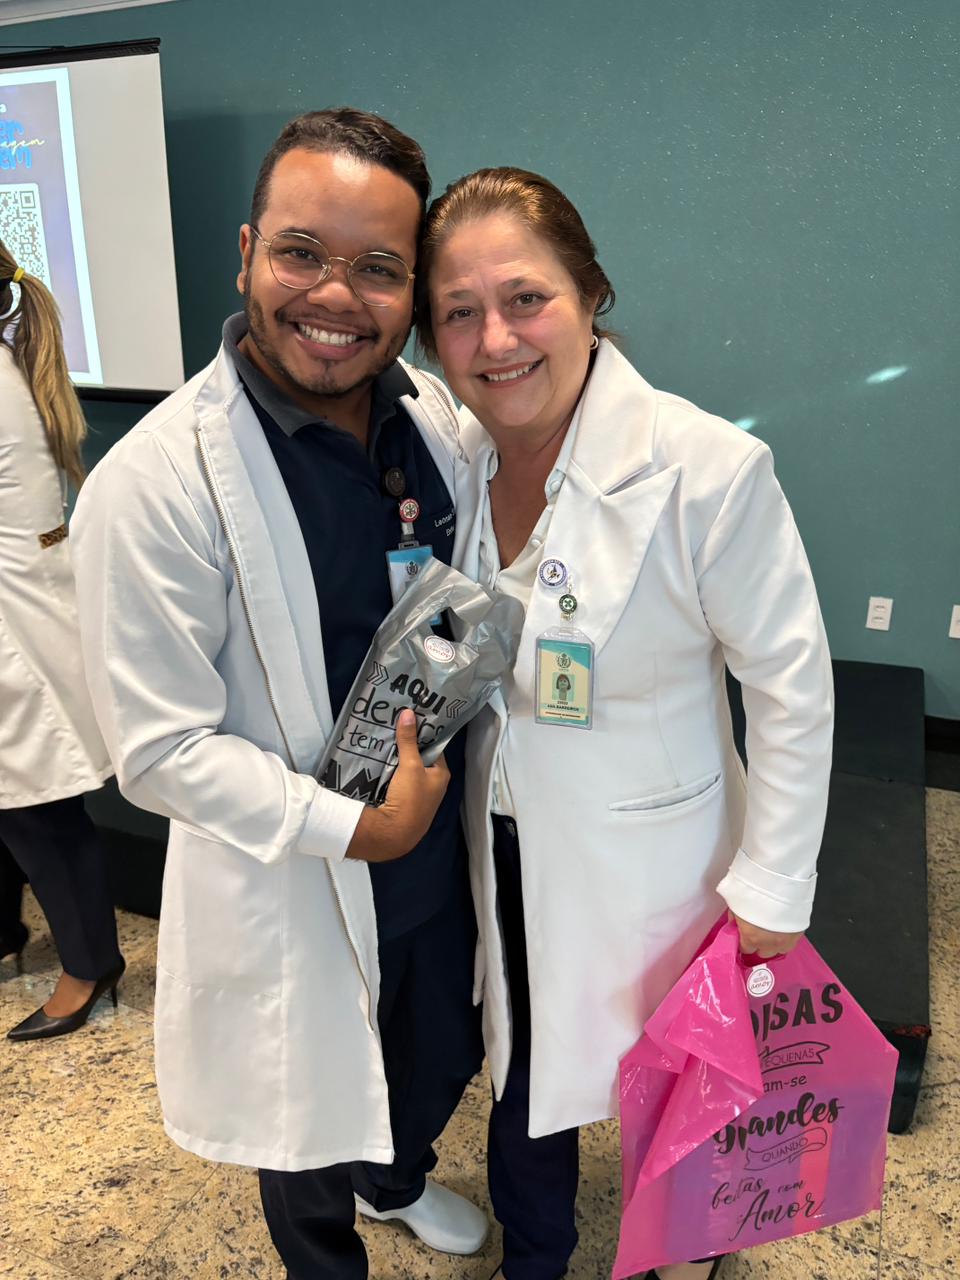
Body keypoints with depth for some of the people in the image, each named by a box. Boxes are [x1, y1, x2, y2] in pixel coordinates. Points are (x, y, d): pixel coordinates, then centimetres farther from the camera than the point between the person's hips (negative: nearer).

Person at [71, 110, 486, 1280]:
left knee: (442, 1064, 29)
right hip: (288, 888, -5)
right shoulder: (154, 482, -24)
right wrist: (352, 827, -21)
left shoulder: (437, 415, -5)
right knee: (310, 1130, 21)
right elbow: (159, 747, -20)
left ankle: (399, 1180, 64)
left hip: (441, 850, 6)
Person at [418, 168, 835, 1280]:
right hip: (502, 840, 5)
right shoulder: (453, 452, -7)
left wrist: (772, 889, -11)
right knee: (522, 1070, 23)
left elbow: (792, 687, -15)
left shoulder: (708, 469, -24)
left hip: (642, 855, -4)